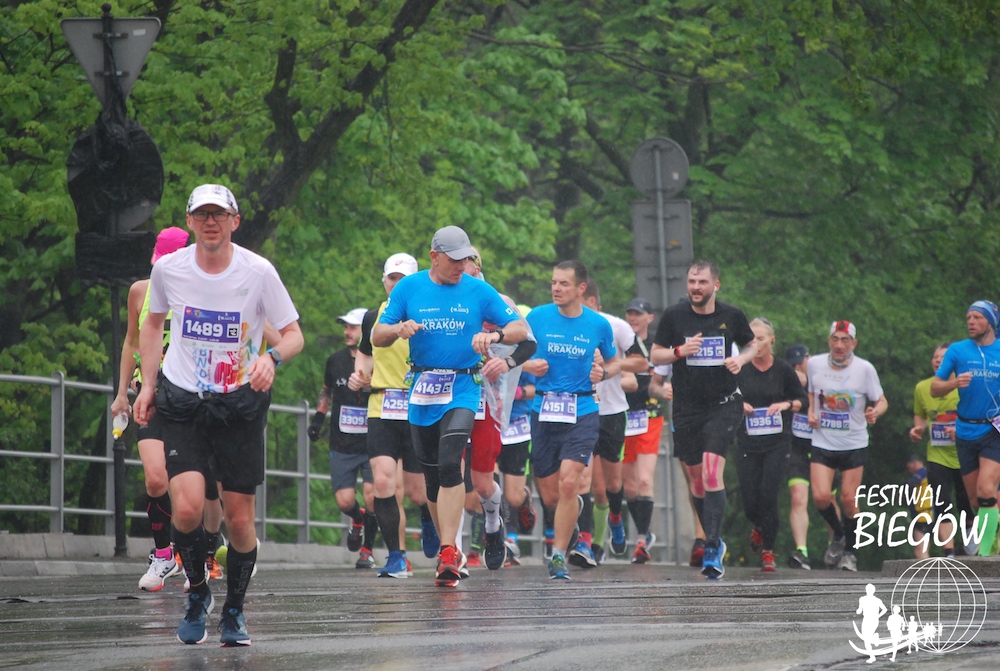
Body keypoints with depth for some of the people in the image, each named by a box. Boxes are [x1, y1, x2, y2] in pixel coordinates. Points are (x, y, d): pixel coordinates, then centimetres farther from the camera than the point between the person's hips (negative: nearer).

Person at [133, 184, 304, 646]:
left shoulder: (259, 272, -8)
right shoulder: (168, 270, -2)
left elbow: (294, 335, -2)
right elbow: (153, 323, 17)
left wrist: (272, 357, -24)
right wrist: (148, 384, 12)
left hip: (241, 402, 0)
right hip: (182, 401, 0)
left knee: (240, 518, 0)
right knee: (187, 507, -18)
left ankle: (235, 609, 22)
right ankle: (197, 592, 8)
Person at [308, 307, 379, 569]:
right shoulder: (336, 360, 5)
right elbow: (327, 391, 23)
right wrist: (318, 417, 13)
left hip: (372, 444, -3)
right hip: (342, 446, 3)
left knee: (372, 496, -12)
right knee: (345, 501, -6)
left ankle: (367, 549, 8)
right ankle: (357, 520, 31)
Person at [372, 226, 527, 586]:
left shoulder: (478, 291, 2)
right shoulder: (409, 288, 5)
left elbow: (520, 329, 4)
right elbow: (377, 336, 6)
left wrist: (493, 335, -17)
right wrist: (399, 329, -17)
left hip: (462, 390, -3)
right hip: (423, 390, 3)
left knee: (450, 465, -20)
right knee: (432, 474, 9)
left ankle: (448, 552, -23)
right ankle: (448, 549, 24)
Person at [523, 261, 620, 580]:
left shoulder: (599, 325, 2)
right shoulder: (537, 317, 2)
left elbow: (614, 362, 17)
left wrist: (603, 373, -5)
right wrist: (528, 365, -10)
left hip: (582, 413, -2)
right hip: (543, 411, 2)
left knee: (568, 482, -18)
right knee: (549, 496, 5)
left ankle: (558, 556, -6)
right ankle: (576, 509, 43)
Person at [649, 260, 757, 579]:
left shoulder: (732, 315, 1)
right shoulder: (673, 315, 0)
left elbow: (751, 345, 17)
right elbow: (655, 355, 6)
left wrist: (741, 359, -5)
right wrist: (680, 351, -14)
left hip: (724, 404, -2)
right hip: (686, 407, 2)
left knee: (712, 472, -17)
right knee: (696, 476, 8)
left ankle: (712, 551, -20)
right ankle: (714, 541, 27)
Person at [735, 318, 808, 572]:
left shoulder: (783, 369, 1)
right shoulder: (740, 369, 2)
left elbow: (802, 399, 9)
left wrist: (785, 405, -10)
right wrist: (739, 405, -10)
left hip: (777, 443, -1)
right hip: (748, 443, 2)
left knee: (768, 495, -12)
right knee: (749, 500, 0)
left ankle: (768, 551, 0)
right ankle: (759, 527, 36)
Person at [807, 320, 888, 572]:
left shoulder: (865, 369, -7)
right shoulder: (814, 364, 0)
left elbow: (882, 401, 1)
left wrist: (875, 412, -21)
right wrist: (810, 412, 1)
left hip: (855, 445, -1)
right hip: (822, 444, 1)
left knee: (849, 499, -2)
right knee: (821, 496, -13)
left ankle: (849, 551, 18)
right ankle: (838, 535, 17)